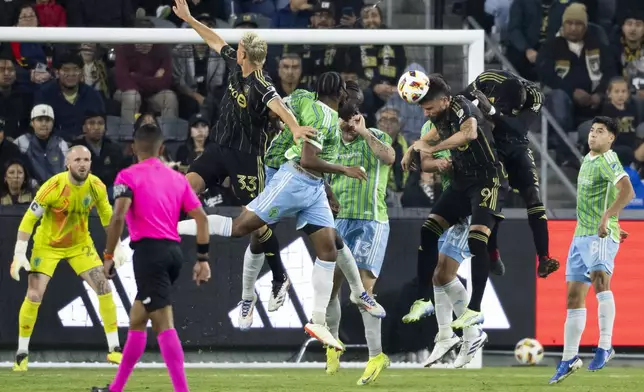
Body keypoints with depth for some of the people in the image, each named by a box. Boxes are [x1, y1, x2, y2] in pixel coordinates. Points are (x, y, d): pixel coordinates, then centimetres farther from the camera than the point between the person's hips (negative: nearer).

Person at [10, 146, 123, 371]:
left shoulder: (96, 187, -14)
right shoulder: (53, 187, -27)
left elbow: (107, 217, 4)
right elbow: (29, 219, -20)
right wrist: (19, 255, -23)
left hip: (80, 244, 4)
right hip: (48, 245, -4)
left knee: (104, 288, -7)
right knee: (34, 296, -12)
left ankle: (114, 349, 3)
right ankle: (22, 354, 3)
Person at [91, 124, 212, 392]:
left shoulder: (128, 176, -2)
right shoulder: (178, 178, 14)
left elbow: (118, 217, -16)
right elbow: (201, 217, 9)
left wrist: (108, 255, -8)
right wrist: (203, 259, 12)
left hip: (149, 251, -7)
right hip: (174, 251, 7)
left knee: (163, 324, -11)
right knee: (136, 320, 18)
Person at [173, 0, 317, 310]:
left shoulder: (261, 85, -25)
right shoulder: (235, 66, -2)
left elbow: (278, 105, -45)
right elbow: (216, 41, 16)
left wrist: (294, 127, -64)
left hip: (247, 156, -7)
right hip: (220, 147, 7)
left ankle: (280, 279, 10)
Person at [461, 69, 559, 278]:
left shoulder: (535, 97, -20)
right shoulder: (487, 80, -19)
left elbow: (519, 128, -33)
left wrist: (492, 111, -43)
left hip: (517, 145, 1)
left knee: (533, 197, -11)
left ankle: (543, 259, -16)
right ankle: (492, 254, 4)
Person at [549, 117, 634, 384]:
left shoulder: (608, 160, -11)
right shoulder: (588, 159, 15)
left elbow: (627, 191, -28)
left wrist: (607, 217, -37)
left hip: (601, 235, -9)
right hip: (581, 235, 9)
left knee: (599, 278, -32)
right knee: (574, 295, 9)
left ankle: (605, 345, -34)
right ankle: (570, 358, 16)